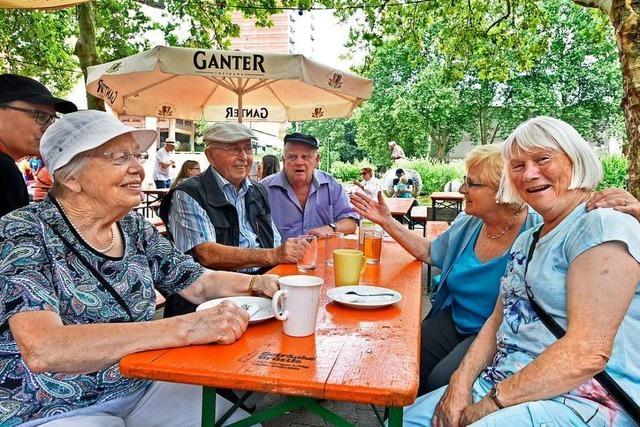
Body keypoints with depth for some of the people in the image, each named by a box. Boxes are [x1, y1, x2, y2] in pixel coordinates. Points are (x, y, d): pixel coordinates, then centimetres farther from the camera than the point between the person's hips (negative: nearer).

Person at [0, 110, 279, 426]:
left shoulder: (135, 229, 2)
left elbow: (200, 283, 7)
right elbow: (42, 350, -30)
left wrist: (257, 283, -14)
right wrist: (185, 328, -37)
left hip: (140, 388, 6)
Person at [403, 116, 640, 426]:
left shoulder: (603, 227, -13)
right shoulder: (526, 240, 15)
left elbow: (588, 353, -22)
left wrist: (493, 402, -17)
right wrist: (461, 382, -3)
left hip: (580, 400, -8)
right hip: (505, 382, 8)